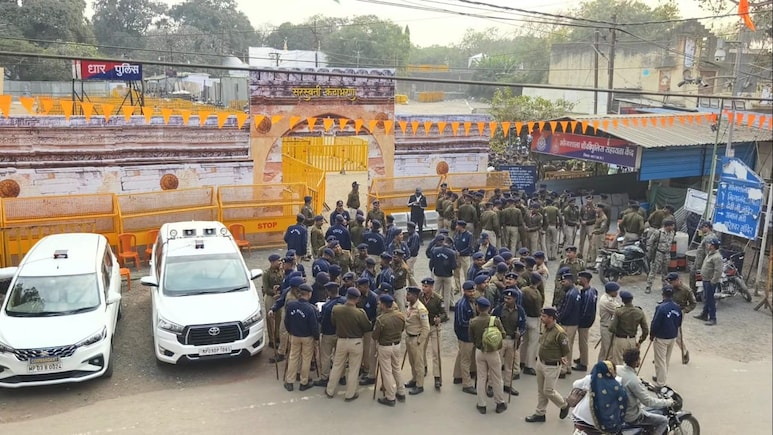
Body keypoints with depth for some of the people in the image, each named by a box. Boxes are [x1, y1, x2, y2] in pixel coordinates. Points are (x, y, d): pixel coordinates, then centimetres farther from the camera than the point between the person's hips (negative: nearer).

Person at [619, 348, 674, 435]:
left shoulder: (618, 369, -8)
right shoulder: (633, 380, -31)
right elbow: (648, 401, -25)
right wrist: (667, 402, -12)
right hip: (632, 416, -8)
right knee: (664, 421, 2)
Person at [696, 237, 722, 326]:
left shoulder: (717, 257, -23)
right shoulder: (710, 254, 9)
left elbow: (718, 271, -27)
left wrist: (713, 281, -24)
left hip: (710, 282, -10)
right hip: (705, 280, 10)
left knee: (710, 299, -5)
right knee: (706, 298, 20)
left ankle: (713, 319, 2)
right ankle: (704, 314, 33)